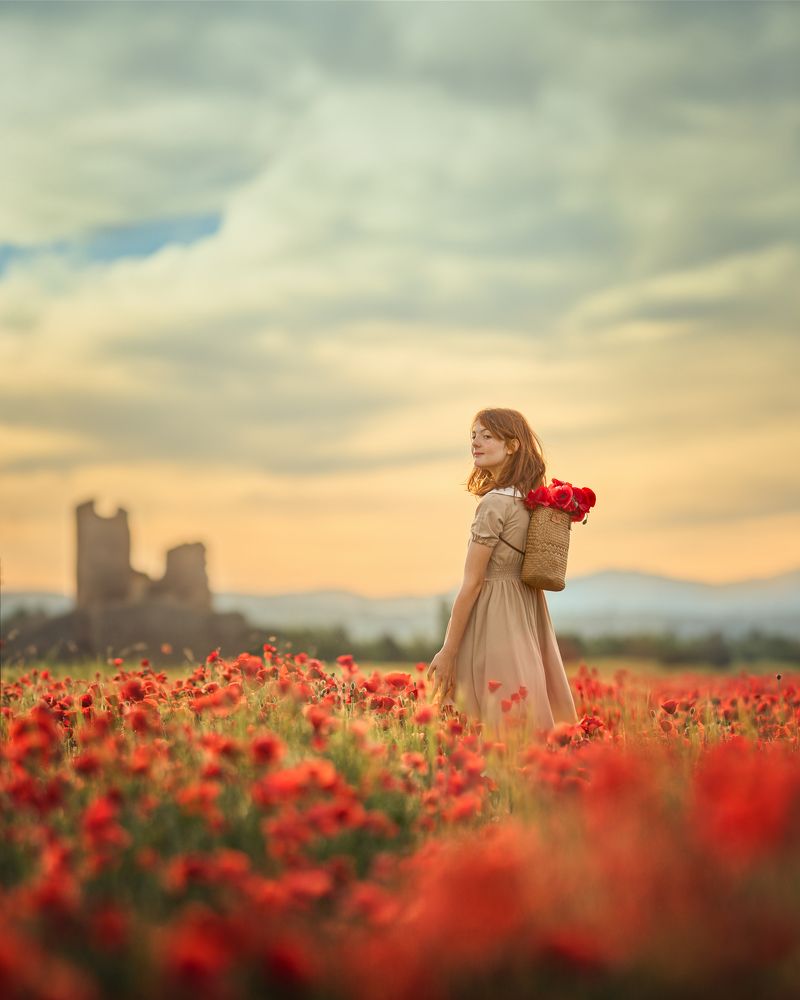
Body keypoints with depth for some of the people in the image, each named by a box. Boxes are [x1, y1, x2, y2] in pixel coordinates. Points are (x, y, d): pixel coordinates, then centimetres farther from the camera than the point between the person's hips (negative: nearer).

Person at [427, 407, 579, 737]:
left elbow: (471, 584, -14)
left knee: (501, 730, -3)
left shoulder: (494, 503, -15)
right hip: (526, 620, 8)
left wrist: (448, 651, -12)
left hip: (492, 622, -8)